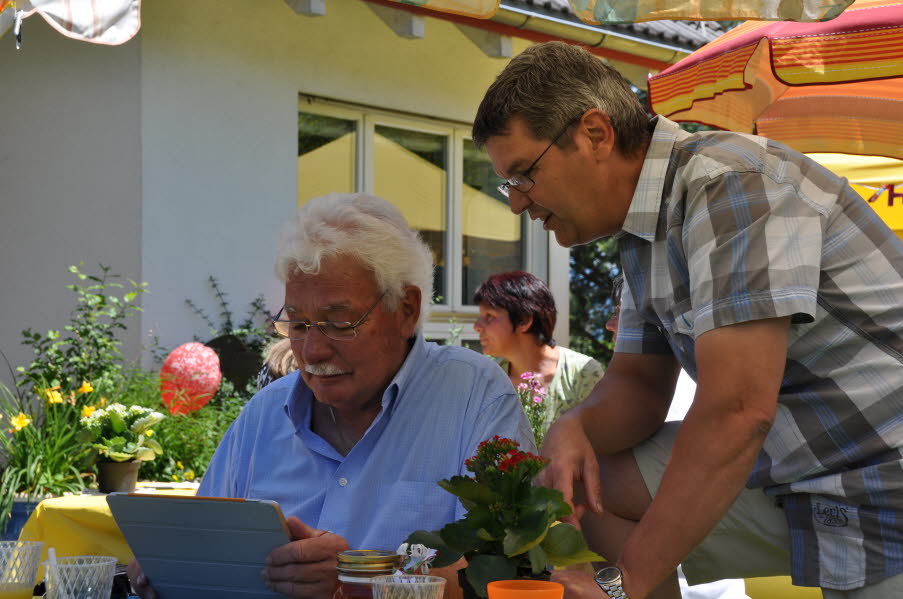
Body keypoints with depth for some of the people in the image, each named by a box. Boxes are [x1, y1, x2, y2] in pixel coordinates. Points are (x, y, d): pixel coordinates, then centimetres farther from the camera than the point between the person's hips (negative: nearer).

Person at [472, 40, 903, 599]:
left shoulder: (728, 181, -21)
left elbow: (737, 411, -28)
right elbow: (639, 383, 15)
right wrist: (575, 426, -9)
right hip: (796, 475, 8)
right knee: (590, 483, 2)